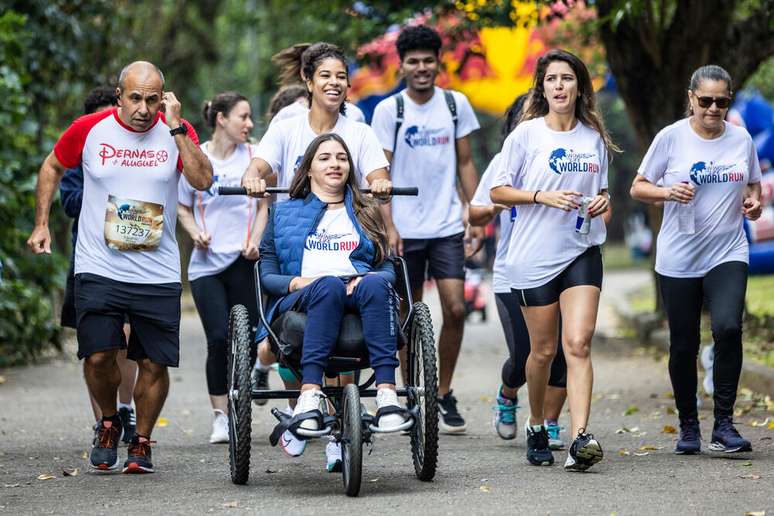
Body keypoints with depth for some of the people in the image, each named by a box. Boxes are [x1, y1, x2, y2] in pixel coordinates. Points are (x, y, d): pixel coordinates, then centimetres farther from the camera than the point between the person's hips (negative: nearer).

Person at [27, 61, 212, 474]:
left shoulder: (176, 131, -1)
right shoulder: (89, 129, -1)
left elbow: (203, 181, -16)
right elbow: (52, 167, 16)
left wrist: (176, 127, -20)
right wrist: (41, 223, 11)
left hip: (158, 274, 1)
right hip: (98, 269, -1)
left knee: (154, 363, 1)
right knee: (98, 356, -11)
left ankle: (141, 442, 22)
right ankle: (109, 423, 18)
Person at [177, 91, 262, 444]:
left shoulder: (253, 156, 4)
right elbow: (183, 207, 15)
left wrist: (256, 240, -7)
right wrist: (195, 233, -3)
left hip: (243, 259, 0)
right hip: (206, 262, 0)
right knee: (218, 339, -6)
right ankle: (221, 417, 2)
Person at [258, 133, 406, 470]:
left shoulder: (367, 214, 31)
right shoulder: (284, 214, 26)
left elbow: (388, 268, 19)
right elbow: (267, 275, 16)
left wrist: (371, 278, -5)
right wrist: (297, 282, -7)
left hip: (357, 299, 1)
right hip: (301, 301, -1)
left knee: (375, 285, -37)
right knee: (329, 285, -39)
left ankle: (387, 392, -51)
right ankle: (309, 394, -53)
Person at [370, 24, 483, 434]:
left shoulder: (456, 104, 5)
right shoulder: (389, 109, -3)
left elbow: (465, 163, 11)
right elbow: (381, 173, -3)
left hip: (447, 227, 2)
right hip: (405, 229, -2)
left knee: (456, 309, -7)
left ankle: (444, 394, 8)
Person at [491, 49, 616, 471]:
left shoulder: (594, 138, 8)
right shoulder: (526, 135, -2)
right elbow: (498, 191, -1)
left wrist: (603, 200, -1)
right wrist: (543, 196, -15)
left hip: (582, 252, 2)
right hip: (534, 257, -2)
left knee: (578, 344, -13)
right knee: (543, 350, 6)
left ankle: (579, 439, -20)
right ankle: (536, 428, 28)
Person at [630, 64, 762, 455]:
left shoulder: (741, 139, 4)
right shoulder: (672, 137, -3)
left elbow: (753, 185, 20)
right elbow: (638, 187, 2)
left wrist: (753, 202, -3)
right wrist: (668, 192, -17)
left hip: (727, 254, 1)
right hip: (678, 258, -1)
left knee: (727, 327, -22)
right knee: (683, 345, 5)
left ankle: (724, 423, -14)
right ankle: (688, 426, 23)